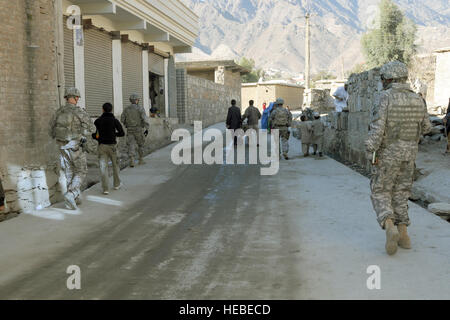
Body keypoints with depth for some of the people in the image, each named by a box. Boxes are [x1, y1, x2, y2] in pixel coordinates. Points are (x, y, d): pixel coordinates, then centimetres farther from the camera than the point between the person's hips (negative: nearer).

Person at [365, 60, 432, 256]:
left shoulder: (386, 97, -13)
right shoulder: (417, 99, 3)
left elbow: (378, 126, -21)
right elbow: (425, 128, 13)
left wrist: (371, 152, -18)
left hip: (388, 153, -5)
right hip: (409, 154, 5)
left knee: (380, 193, 5)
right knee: (400, 194, 16)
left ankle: (390, 228, -19)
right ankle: (403, 236, 13)